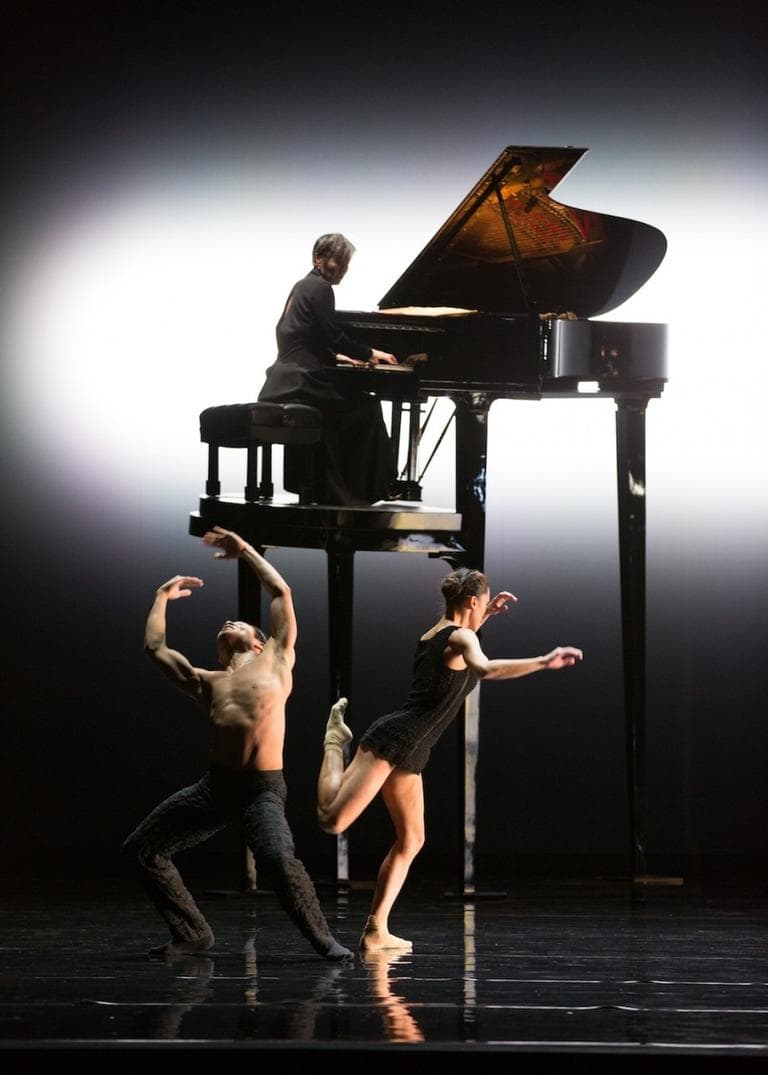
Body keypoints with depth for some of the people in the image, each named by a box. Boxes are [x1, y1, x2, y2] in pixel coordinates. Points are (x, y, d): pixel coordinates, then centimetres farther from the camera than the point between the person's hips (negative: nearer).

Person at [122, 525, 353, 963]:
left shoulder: (275, 661, 13)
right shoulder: (209, 683, 22)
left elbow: (282, 592, 13)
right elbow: (156, 647, 22)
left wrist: (244, 550, 22)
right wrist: (163, 597, 34)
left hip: (263, 787, -6)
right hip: (216, 784, 6)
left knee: (277, 857, -31)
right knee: (143, 849, 5)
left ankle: (323, 938, -15)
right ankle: (192, 933, 15)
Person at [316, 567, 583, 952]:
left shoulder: (432, 634, 18)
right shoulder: (460, 639, -9)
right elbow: (485, 668, -33)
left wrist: (487, 616, 40)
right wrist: (544, 661, -37)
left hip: (407, 753, 10)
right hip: (393, 741, -10)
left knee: (411, 840, 9)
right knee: (333, 820, -20)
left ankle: (376, 931, 7)